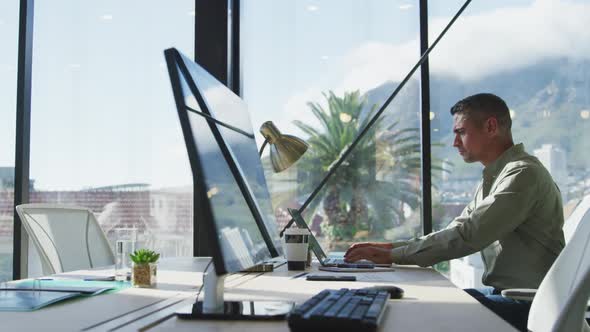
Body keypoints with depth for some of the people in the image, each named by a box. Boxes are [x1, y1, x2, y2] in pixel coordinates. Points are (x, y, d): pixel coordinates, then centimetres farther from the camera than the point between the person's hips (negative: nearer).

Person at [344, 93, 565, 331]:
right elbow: (453, 233, 13)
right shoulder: (494, 179, 16)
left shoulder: (523, 173, -17)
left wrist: (394, 255, -19)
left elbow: (466, 236, -24)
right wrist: (390, 247, 1)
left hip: (527, 304, -9)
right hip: (502, 292, 9)